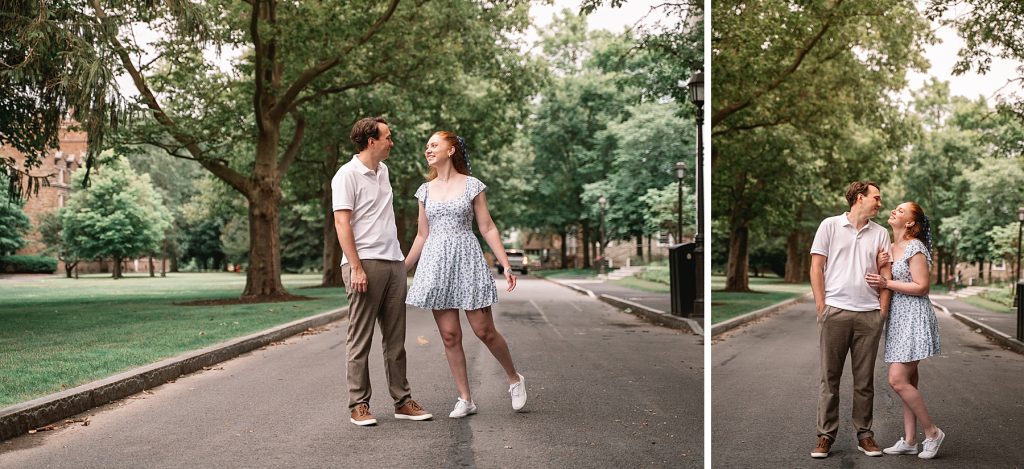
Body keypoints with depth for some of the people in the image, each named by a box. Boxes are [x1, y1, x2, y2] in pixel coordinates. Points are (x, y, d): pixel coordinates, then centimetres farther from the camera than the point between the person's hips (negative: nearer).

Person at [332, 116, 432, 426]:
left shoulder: (383, 171, 18)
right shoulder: (348, 175, -6)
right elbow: (342, 222, -13)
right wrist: (356, 267, -20)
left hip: (394, 263, 8)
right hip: (365, 264, -8)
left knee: (395, 339, 9)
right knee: (360, 339, -2)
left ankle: (402, 401, 14)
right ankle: (359, 405, 5)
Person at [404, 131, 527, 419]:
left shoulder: (472, 186, 2)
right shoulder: (425, 190, 12)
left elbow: (487, 229, 1)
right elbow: (422, 236, 16)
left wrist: (506, 265, -5)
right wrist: (402, 270, 14)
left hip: (467, 259, -3)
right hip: (436, 263, 3)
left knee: (484, 331, -4)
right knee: (449, 336, 1)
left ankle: (515, 379, 20)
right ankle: (465, 400, 10)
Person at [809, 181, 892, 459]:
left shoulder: (880, 233, 12)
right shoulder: (830, 225, 5)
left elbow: (886, 274, 11)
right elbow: (816, 267, 3)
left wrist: (883, 310, 2)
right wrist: (821, 305, -4)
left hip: (869, 314, 2)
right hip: (835, 311, -2)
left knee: (864, 379, 7)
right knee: (830, 377, 1)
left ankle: (864, 434, 16)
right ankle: (826, 435, 8)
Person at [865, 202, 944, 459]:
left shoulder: (915, 247, -11)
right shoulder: (891, 247, 15)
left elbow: (921, 287, -15)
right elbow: (881, 281, 17)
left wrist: (886, 283, -15)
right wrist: (879, 265, -2)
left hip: (913, 319, -9)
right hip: (897, 318, 9)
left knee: (898, 380, -14)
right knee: (907, 381, 9)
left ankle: (932, 432, 1)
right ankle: (910, 441, 13)